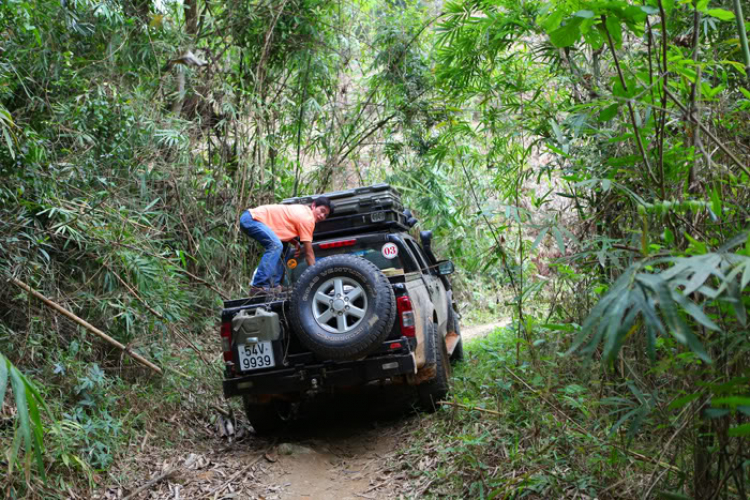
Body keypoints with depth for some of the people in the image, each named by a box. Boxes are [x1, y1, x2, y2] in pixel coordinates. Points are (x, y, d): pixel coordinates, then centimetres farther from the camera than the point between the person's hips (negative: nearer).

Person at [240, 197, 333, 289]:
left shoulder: (303, 210, 14)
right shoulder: (307, 219, -14)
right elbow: (309, 253, -11)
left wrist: (296, 243, 0)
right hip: (252, 218, -11)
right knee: (275, 245, -23)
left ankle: (274, 285, 10)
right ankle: (259, 286, -26)